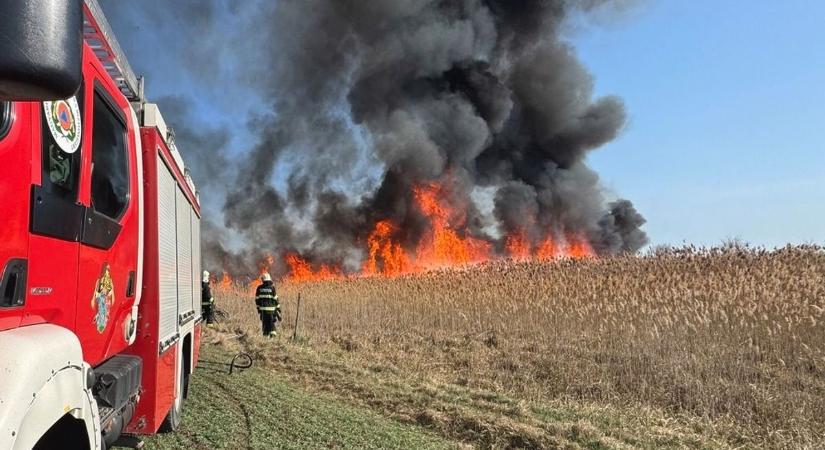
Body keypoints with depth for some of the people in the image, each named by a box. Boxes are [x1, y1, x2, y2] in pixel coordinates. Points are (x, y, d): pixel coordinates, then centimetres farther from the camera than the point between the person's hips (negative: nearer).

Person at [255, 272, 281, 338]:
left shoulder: (259, 288, 2)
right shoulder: (272, 288, -6)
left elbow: (257, 299, 6)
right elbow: (275, 299, -4)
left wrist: (258, 308, 16)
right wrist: (278, 308, 5)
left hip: (262, 309, 2)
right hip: (271, 309, -2)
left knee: (264, 323, 11)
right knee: (271, 322, 9)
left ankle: (266, 335, 10)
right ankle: (272, 332, -6)